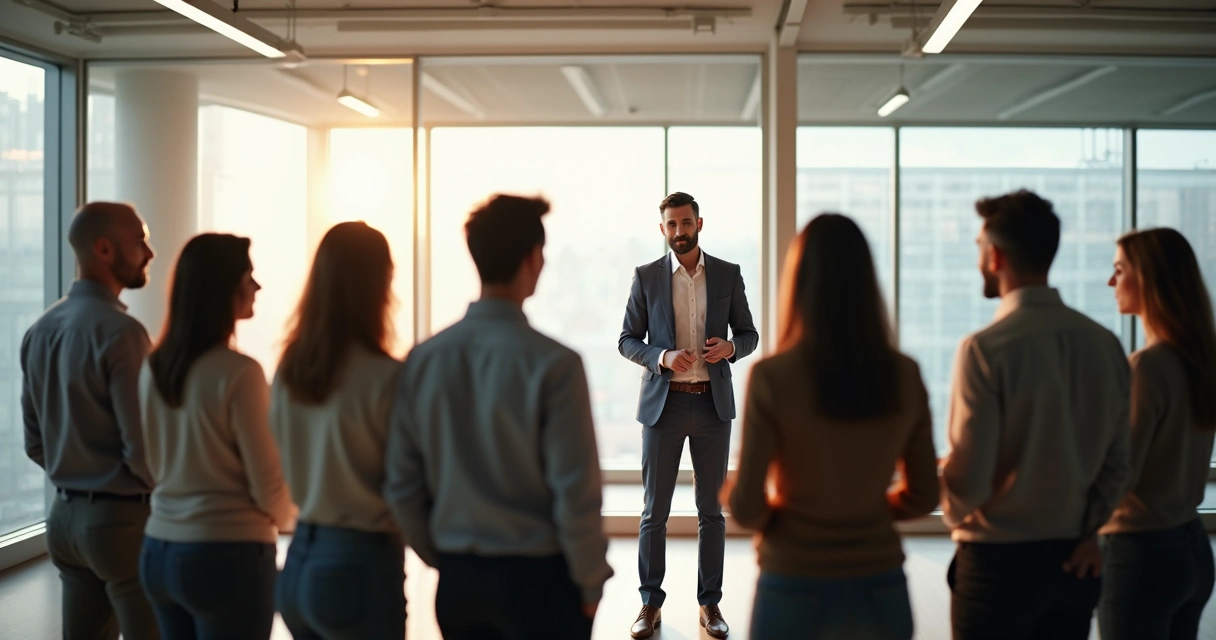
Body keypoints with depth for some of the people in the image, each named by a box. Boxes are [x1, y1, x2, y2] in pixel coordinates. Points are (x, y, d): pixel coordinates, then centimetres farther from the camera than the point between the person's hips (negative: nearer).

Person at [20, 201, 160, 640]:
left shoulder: (40, 331, 8)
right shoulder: (119, 331, -17)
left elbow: (35, 443, 13)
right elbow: (143, 445, -19)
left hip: (67, 516, 8)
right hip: (123, 519, -8)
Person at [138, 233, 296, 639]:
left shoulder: (153, 367, 4)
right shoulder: (239, 373, -17)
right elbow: (269, 483, -11)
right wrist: (286, 520, 9)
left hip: (159, 550, 7)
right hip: (227, 556, -7)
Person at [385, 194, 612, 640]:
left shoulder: (423, 360, -1)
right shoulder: (553, 364, -16)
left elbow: (402, 487, 1)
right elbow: (576, 492, -15)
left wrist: (444, 560, 16)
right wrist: (590, 582, -1)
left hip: (458, 578, 5)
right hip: (536, 577, -5)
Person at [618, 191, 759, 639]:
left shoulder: (728, 275, 5)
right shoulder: (646, 276, 2)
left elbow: (749, 335, 9)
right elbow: (627, 340, 2)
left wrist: (730, 347, -14)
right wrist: (663, 357, -16)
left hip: (713, 403, 1)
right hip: (663, 403, -1)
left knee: (712, 510, 6)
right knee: (655, 510, 3)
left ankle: (710, 603, 16)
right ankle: (651, 603, 13)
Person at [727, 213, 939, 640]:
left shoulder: (772, 378, -15)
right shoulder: (904, 376, -4)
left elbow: (746, 508, -11)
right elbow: (923, 496, 5)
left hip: (796, 592, -3)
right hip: (880, 591, 3)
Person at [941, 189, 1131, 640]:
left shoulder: (985, 349, -18)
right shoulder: (1105, 344, 1)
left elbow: (969, 480, -17)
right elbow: (1117, 464, 5)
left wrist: (953, 511, 3)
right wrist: (1086, 529, 9)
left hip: (999, 561, -6)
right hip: (1073, 563, 6)